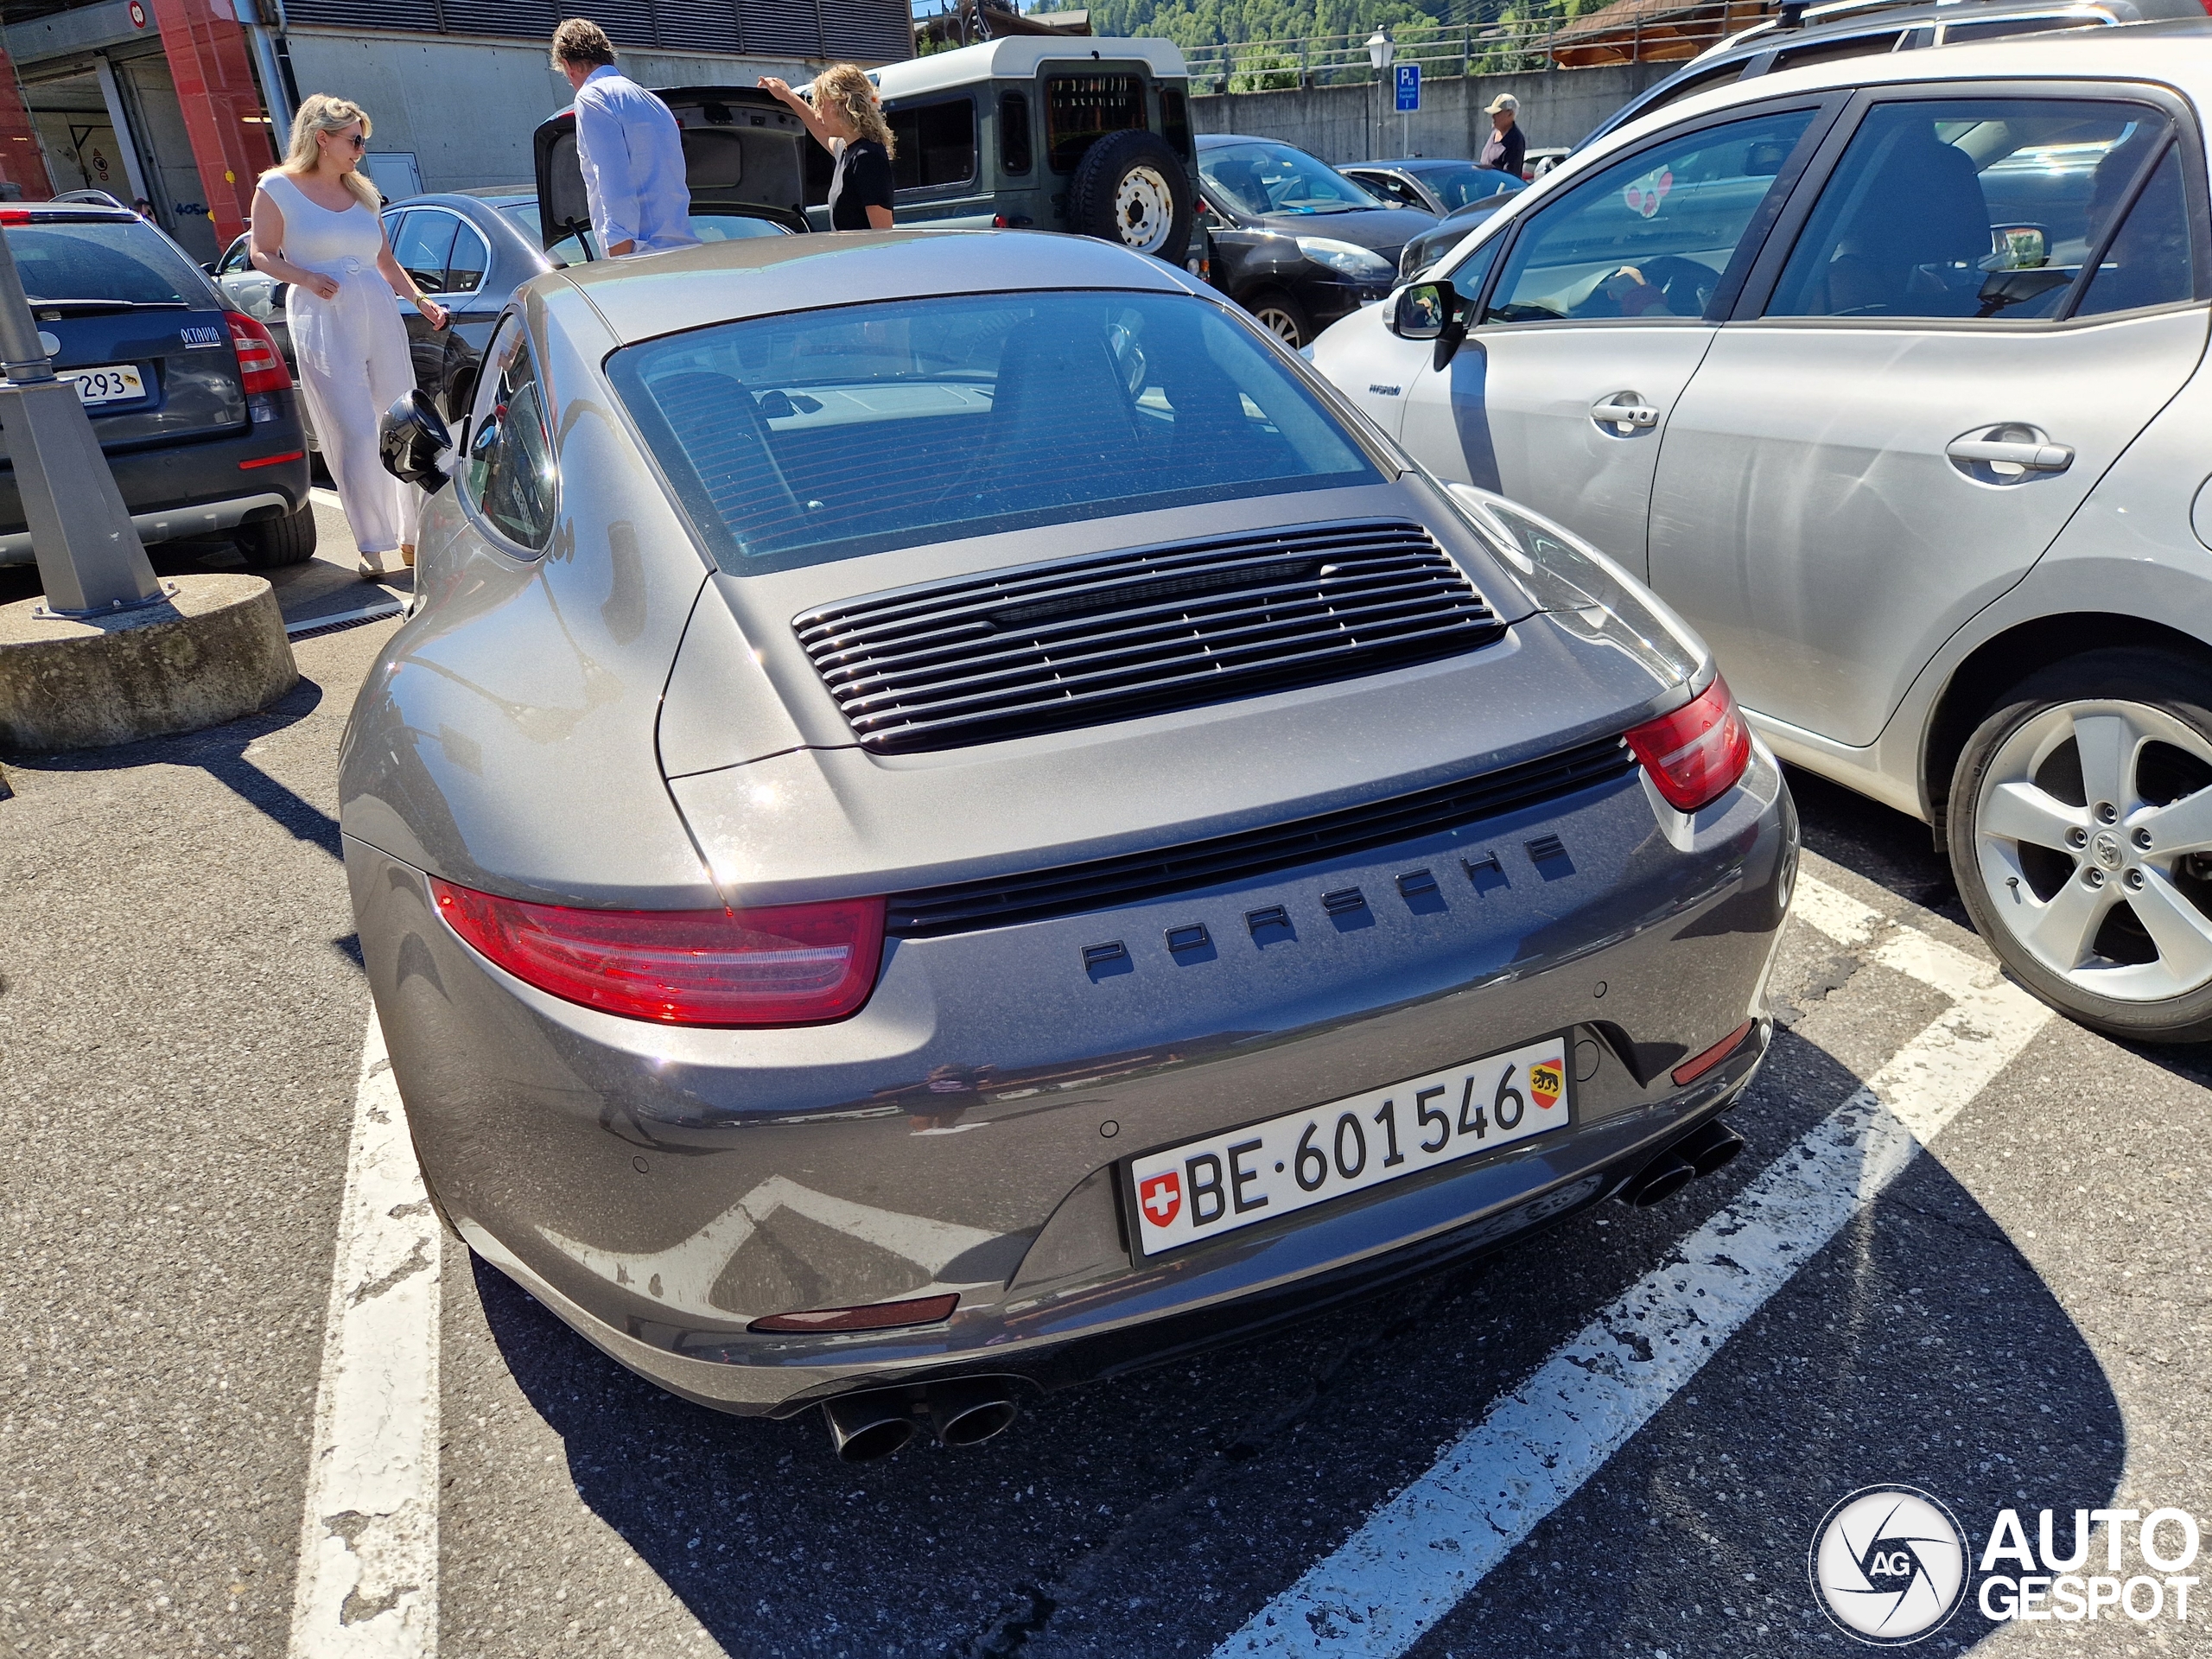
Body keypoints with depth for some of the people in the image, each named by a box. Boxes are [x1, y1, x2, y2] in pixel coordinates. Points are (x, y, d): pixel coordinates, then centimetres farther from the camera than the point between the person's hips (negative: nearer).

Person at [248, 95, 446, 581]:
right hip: (321, 325, -5)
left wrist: (420, 299, 4)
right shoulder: (277, 188, 2)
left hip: (379, 316, 5)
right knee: (356, 438, -9)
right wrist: (305, 277, -16)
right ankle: (372, 546, -4)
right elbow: (263, 255, 2)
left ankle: (414, 537, 12)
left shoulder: (362, 192, 16)